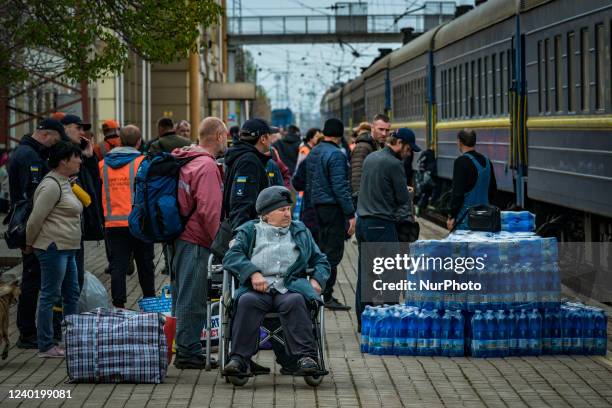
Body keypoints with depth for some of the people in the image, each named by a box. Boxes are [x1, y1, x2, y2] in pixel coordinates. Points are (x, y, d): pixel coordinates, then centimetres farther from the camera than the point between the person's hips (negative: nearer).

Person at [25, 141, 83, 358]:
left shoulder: (65, 183, 16)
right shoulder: (51, 185, -16)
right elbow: (36, 218, -16)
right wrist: (30, 244, -5)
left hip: (67, 249, 10)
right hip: (53, 247, -10)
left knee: (72, 294, 14)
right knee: (50, 296, -5)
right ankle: (46, 347, 0)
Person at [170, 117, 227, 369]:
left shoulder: (185, 161, 13)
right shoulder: (207, 166, -16)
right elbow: (209, 210, -20)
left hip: (179, 237, 10)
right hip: (197, 242, -10)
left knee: (183, 296, 16)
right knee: (193, 299, -3)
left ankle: (183, 348, 24)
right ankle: (188, 352, 1)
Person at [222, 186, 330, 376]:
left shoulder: (300, 232, 28)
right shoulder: (249, 231, 20)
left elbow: (320, 260, 27)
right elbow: (232, 256, 5)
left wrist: (317, 280, 5)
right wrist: (253, 273, -13)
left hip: (291, 288, 1)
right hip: (258, 289, -1)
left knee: (295, 301, -34)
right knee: (247, 301, -33)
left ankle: (307, 357, -39)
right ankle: (239, 359, -34)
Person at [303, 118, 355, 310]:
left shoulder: (313, 153, 12)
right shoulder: (335, 154, -16)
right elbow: (340, 187, -20)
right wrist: (351, 214, -17)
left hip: (317, 206, 9)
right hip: (333, 206, -9)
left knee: (323, 249, 15)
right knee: (333, 251, -5)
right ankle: (327, 296, -6)